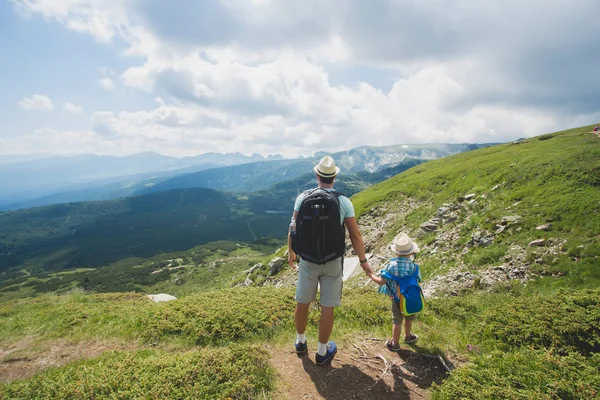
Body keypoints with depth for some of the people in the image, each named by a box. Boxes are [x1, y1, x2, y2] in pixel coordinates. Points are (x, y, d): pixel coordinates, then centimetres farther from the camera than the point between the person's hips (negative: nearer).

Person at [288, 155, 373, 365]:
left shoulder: (303, 198, -8)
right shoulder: (344, 201, -9)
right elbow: (355, 235, -6)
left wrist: (291, 253, 13)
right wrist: (363, 261, 7)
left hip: (308, 259, 1)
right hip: (333, 261, -1)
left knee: (302, 303, 19)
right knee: (327, 308, 12)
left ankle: (300, 342, 40)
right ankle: (322, 352, 29)